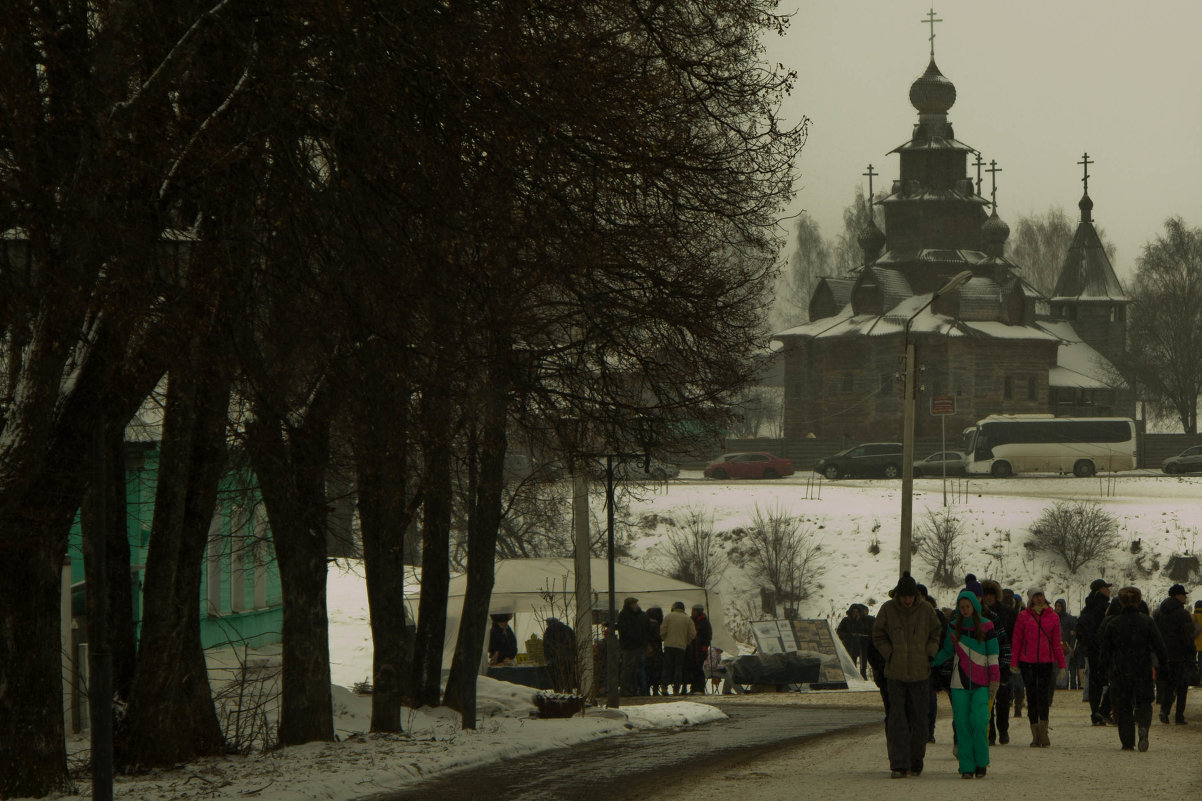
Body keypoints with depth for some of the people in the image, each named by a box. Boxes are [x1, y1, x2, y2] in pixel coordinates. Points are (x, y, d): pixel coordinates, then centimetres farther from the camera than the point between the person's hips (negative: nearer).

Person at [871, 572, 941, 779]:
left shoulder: (926, 610, 0)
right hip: (895, 673, -1)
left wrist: (930, 656, 0)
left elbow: (935, 635, 12)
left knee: (918, 718, 6)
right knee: (897, 719, -8)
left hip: (920, 673, 1)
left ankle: (916, 761, 20)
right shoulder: (888, 609, -3)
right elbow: (878, 636, 6)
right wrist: (890, 655, -4)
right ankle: (898, 765, -9)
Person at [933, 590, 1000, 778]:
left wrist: (994, 684, -4)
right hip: (959, 684, 2)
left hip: (981, 684, -2)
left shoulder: (986, 627, 0)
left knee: (979, 723, -14)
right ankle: (967, 767, 2)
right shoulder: (954, 626, 7)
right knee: (962, 725, -3)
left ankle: (981, 762, 2)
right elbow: (947, 651, 18)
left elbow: (993, 657, 1)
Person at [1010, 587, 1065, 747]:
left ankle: (1043, 732, -9)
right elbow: (1016, 640, 6)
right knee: (1032, 696, 2)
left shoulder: (1052, 617, 7)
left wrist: (1061, 664, 9)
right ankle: (1035, 735, 5)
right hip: (1027, 661, 0)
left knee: (1044, 696, -11)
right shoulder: (1023, 616, 4)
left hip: (1046, 662, 0)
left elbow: (1056, 643, 11)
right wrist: (1014, 662, 0)